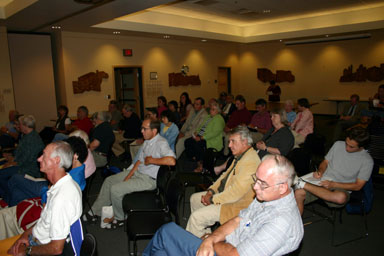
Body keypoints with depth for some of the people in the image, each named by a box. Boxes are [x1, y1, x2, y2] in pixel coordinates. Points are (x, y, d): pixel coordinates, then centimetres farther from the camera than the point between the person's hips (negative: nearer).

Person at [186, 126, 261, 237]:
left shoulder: (250, 162, -28)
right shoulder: (240, 155, 5)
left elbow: (235, 194, -30)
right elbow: (225, 175, 15)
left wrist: (212, 199, -17)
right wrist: (211, 191, 2)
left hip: (236, 205, -11)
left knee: (196, 217, -17)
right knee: (194, 198, 17)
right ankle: (205, 235, 24)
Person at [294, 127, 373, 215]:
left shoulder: (367, 161, -5)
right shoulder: (338, 144, 6)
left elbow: (357, 186, -5)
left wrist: (333, 184, -16)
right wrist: (320, 171, -8)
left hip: (341, 188, -3)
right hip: (322, 182, 3)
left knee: (341, 197, -42)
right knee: (298, 193, -25)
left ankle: (303, 184, -33)